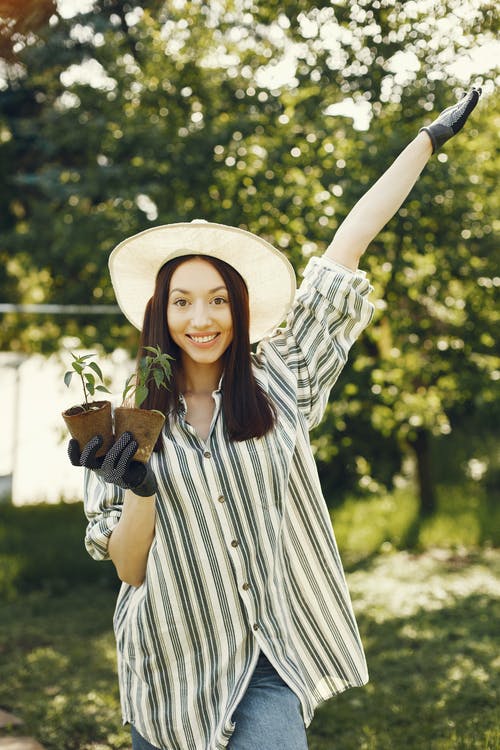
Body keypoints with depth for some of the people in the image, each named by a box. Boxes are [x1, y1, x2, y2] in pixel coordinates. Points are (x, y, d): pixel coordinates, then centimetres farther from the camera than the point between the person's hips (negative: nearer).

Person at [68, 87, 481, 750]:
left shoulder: (278, 384, 2)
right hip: (177, 664, 1)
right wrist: (139, 488, -19)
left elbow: (346, 249, 2)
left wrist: (431, 138, 7)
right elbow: (129, 569, 0)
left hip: (271, 664, 0)